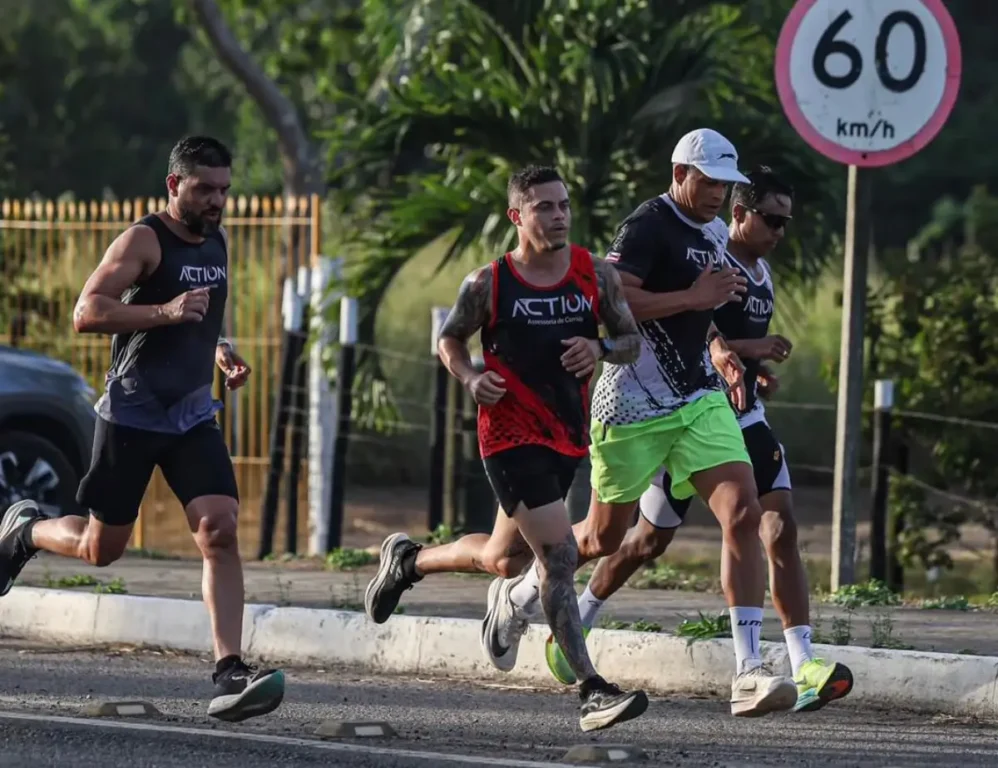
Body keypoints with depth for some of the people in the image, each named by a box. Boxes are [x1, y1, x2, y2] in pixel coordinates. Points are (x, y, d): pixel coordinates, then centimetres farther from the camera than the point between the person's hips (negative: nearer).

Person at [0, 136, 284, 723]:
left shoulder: (218, 243, 11)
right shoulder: (144, 240, -12)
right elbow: (87, 313, -22)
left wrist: (218, 351, 12)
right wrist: (166, 312, -32)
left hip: (193, 415, 5)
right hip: (131, 416, -5)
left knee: (220, 531, -15)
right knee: (101, 549, 6)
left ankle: (230, 672, -20)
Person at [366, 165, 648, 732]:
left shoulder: (596, 276, 0)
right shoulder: (488, 285, -7)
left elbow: (632, 341, 9)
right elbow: (449, 340, 8)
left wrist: (601, 349, -14)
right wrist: (470, 379, -12)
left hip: (569, 437, 5)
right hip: (510, 436, -5)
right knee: (560, 557, -16)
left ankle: (407, 561, 46)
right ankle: (593, 691, -18)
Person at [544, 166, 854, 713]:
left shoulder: (762, 273, 13)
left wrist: (760, 371, 9)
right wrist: (744, 348, -27)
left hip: (745, 420, 6)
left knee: (780, 529, -12)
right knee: (650, 539, 7)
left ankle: (804, 669, -19)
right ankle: (573, 626, 32)